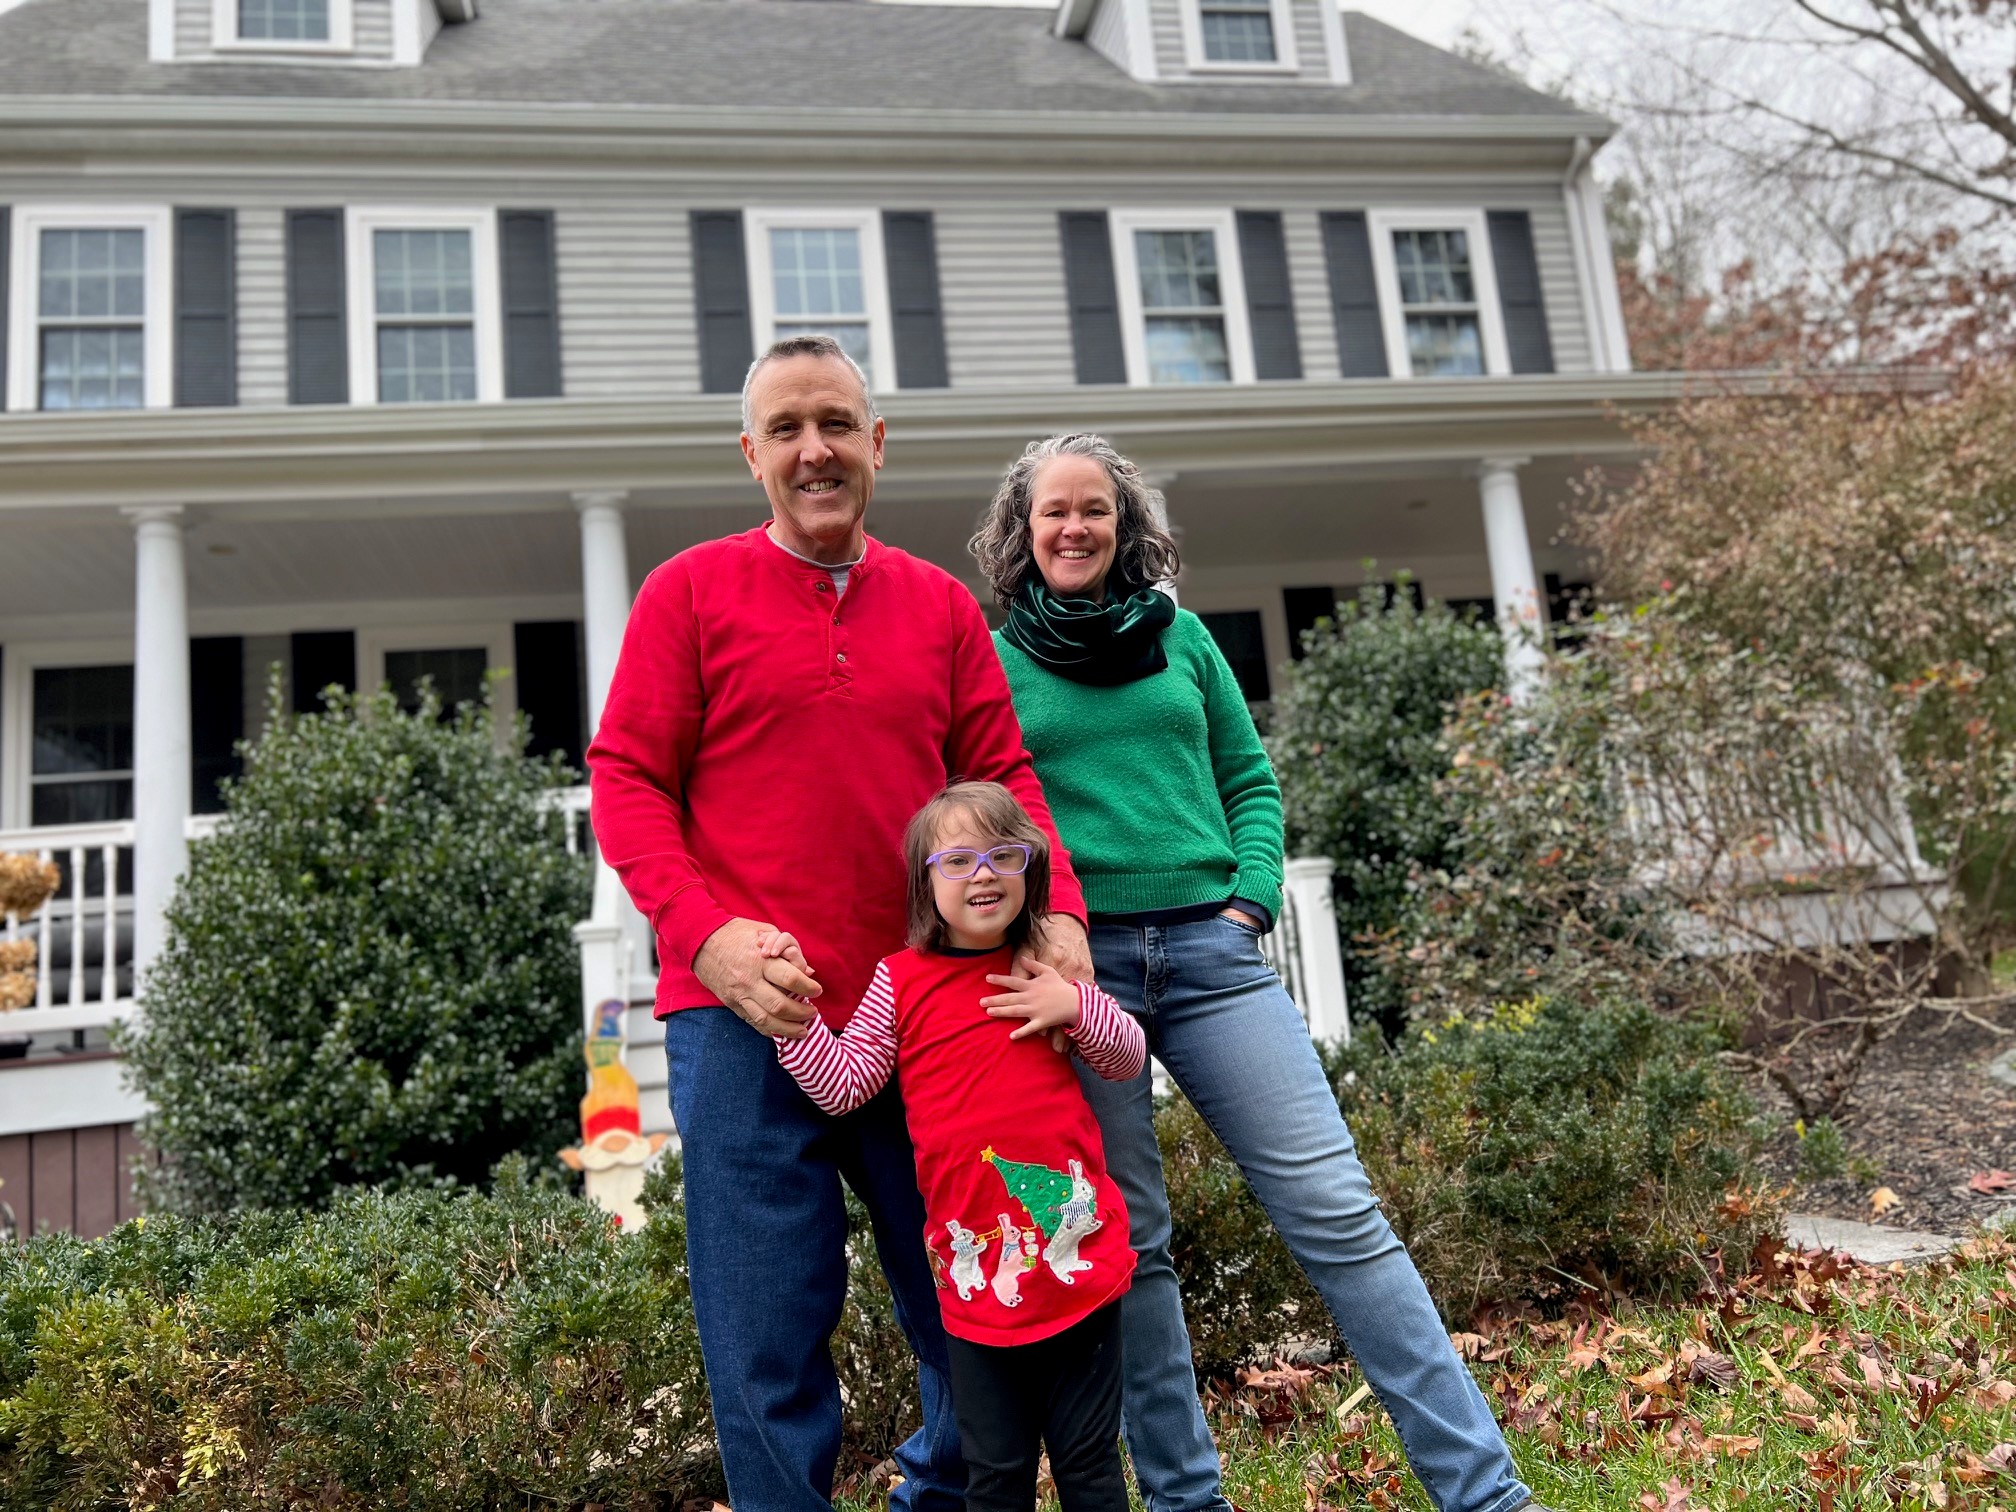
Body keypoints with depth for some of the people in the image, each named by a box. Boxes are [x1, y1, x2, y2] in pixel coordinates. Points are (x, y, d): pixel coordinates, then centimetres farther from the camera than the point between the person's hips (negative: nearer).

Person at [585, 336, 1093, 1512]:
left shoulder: (942, 607, 12)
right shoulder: (691, 592, 4)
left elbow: (1002, 775, 10)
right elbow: (626, 779, 0)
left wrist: (1058, 907, -8)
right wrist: (705, 931, -15)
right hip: (747, 1022, -3)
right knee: (769, 1343, 5)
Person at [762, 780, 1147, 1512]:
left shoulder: (1048, 971, 4)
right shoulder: (901, 983, -1)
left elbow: (1128, 1061, 10)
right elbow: (842, 1084, -2)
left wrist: (1077, 1006, -8)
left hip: (1079, 1255, 1)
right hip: (977, 1272, -1)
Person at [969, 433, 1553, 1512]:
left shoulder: (1180, 635, 14)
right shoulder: (991, 659, 7)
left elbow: (1249, 782, 15)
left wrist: (1250, 901, 1)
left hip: (1209, 950, 2)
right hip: (1073, 964, -1)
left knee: (1336, 1213, -3)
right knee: (1126, 1244, 4)